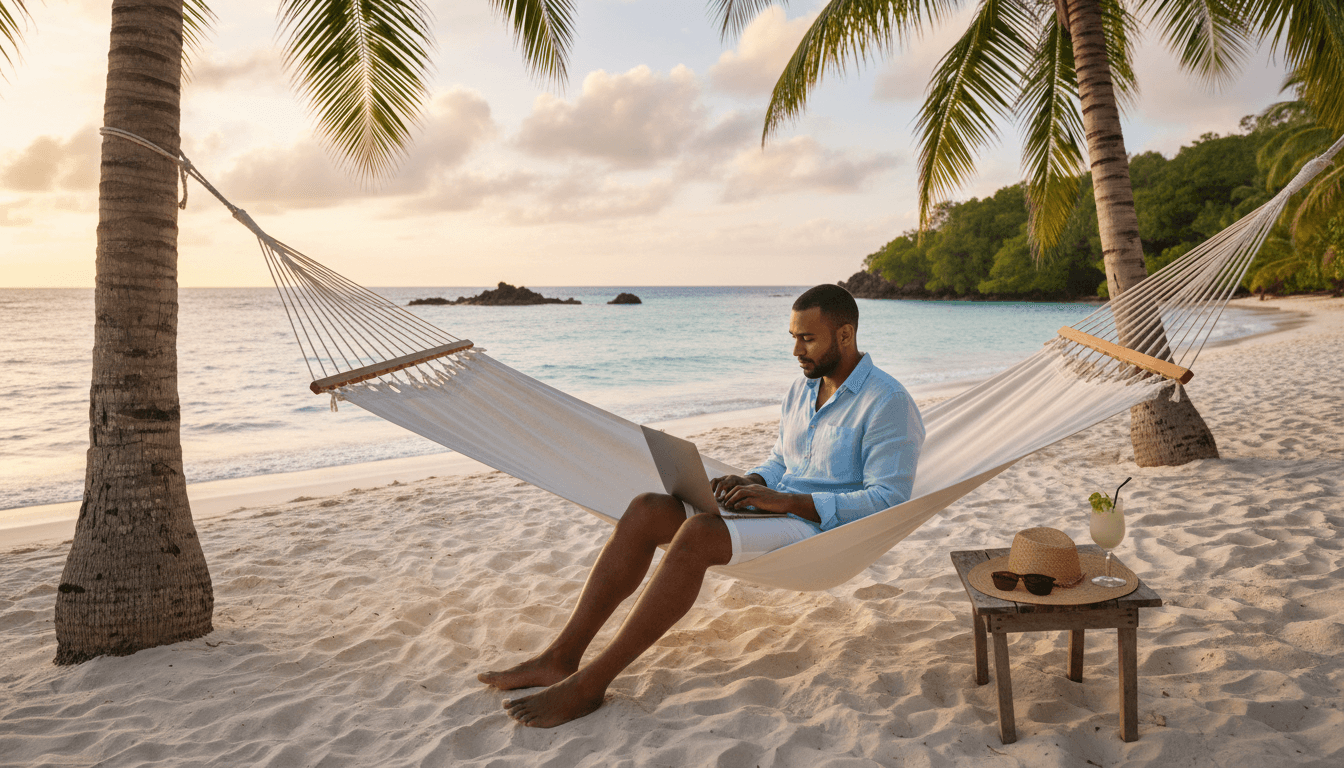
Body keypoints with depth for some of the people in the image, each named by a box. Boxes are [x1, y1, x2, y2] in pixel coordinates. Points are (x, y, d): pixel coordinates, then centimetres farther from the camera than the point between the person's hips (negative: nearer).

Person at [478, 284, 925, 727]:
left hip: (822, 530, -8)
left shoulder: (888, 402, -9)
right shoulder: (802, 389, 16)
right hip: (774, 510, 8)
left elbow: (888, 500, -15)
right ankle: (561, 658, -18)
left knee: (697, 534, -33)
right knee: (646, 511, -16)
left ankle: (589, 684, -29)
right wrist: (749, 483, -1)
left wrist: (785, 501, -20)